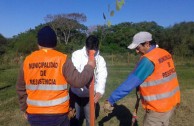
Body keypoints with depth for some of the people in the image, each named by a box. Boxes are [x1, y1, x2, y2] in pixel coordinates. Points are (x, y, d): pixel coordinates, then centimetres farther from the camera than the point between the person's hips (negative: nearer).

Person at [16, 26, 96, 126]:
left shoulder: (27, 61, -3)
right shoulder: (62, 59, -14)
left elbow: (21, 89, 6)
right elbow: (78, 81, -15)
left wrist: (25, 108, 21)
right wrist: (89, 67, 1)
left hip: (34, 114, 3)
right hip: (58, 114, -3)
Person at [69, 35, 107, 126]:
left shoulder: (100, 60, -7)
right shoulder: (77, 54, -12)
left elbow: (102, 77, -19)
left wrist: (99, 92, -38)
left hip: (90, 96, 2)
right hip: (75, 94, -1)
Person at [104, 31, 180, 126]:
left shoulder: (148, 59, -22)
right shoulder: (165, 53, 3)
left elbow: (131, 83, -25)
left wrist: (111, 100, -20)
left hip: (158, 107, -8)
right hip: (171, 102, 8)